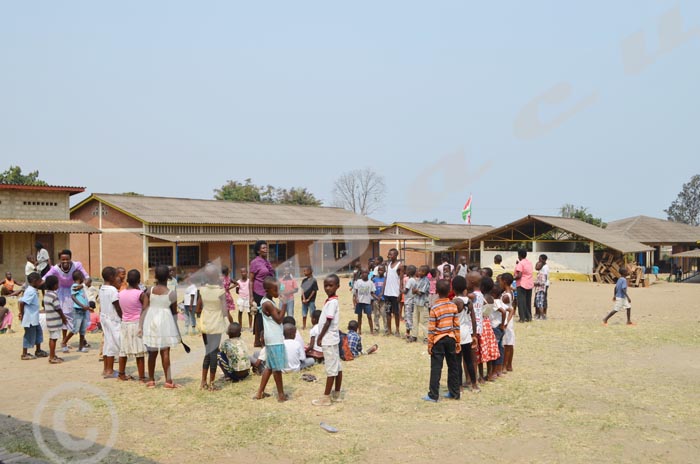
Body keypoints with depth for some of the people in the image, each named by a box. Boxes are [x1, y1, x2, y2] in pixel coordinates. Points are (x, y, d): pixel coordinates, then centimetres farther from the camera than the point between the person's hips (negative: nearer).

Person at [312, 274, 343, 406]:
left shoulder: (331, 302, -18)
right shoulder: (332, 301, 11)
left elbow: (328, 322, -20)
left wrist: (320, 337, -12)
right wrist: (322, 336, 13)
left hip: (328, 339, -10)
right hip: (332, 338, 10)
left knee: (331, 368, -3)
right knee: (337, 367, 12)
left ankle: (326, 397, 3)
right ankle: (336, 394, 20)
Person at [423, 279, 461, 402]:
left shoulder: (434, 308, -14)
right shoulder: (453, 306, -2)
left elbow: (431, 328, -12)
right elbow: (456, 325, 2)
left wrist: (429, 344, -3)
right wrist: (458, 341, 9)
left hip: (438, 340, -4)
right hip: (451, 339, 4)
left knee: (436, 368, 0)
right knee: (453, 366, 13)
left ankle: (433, 395, 2)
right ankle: (454, 393, 20)